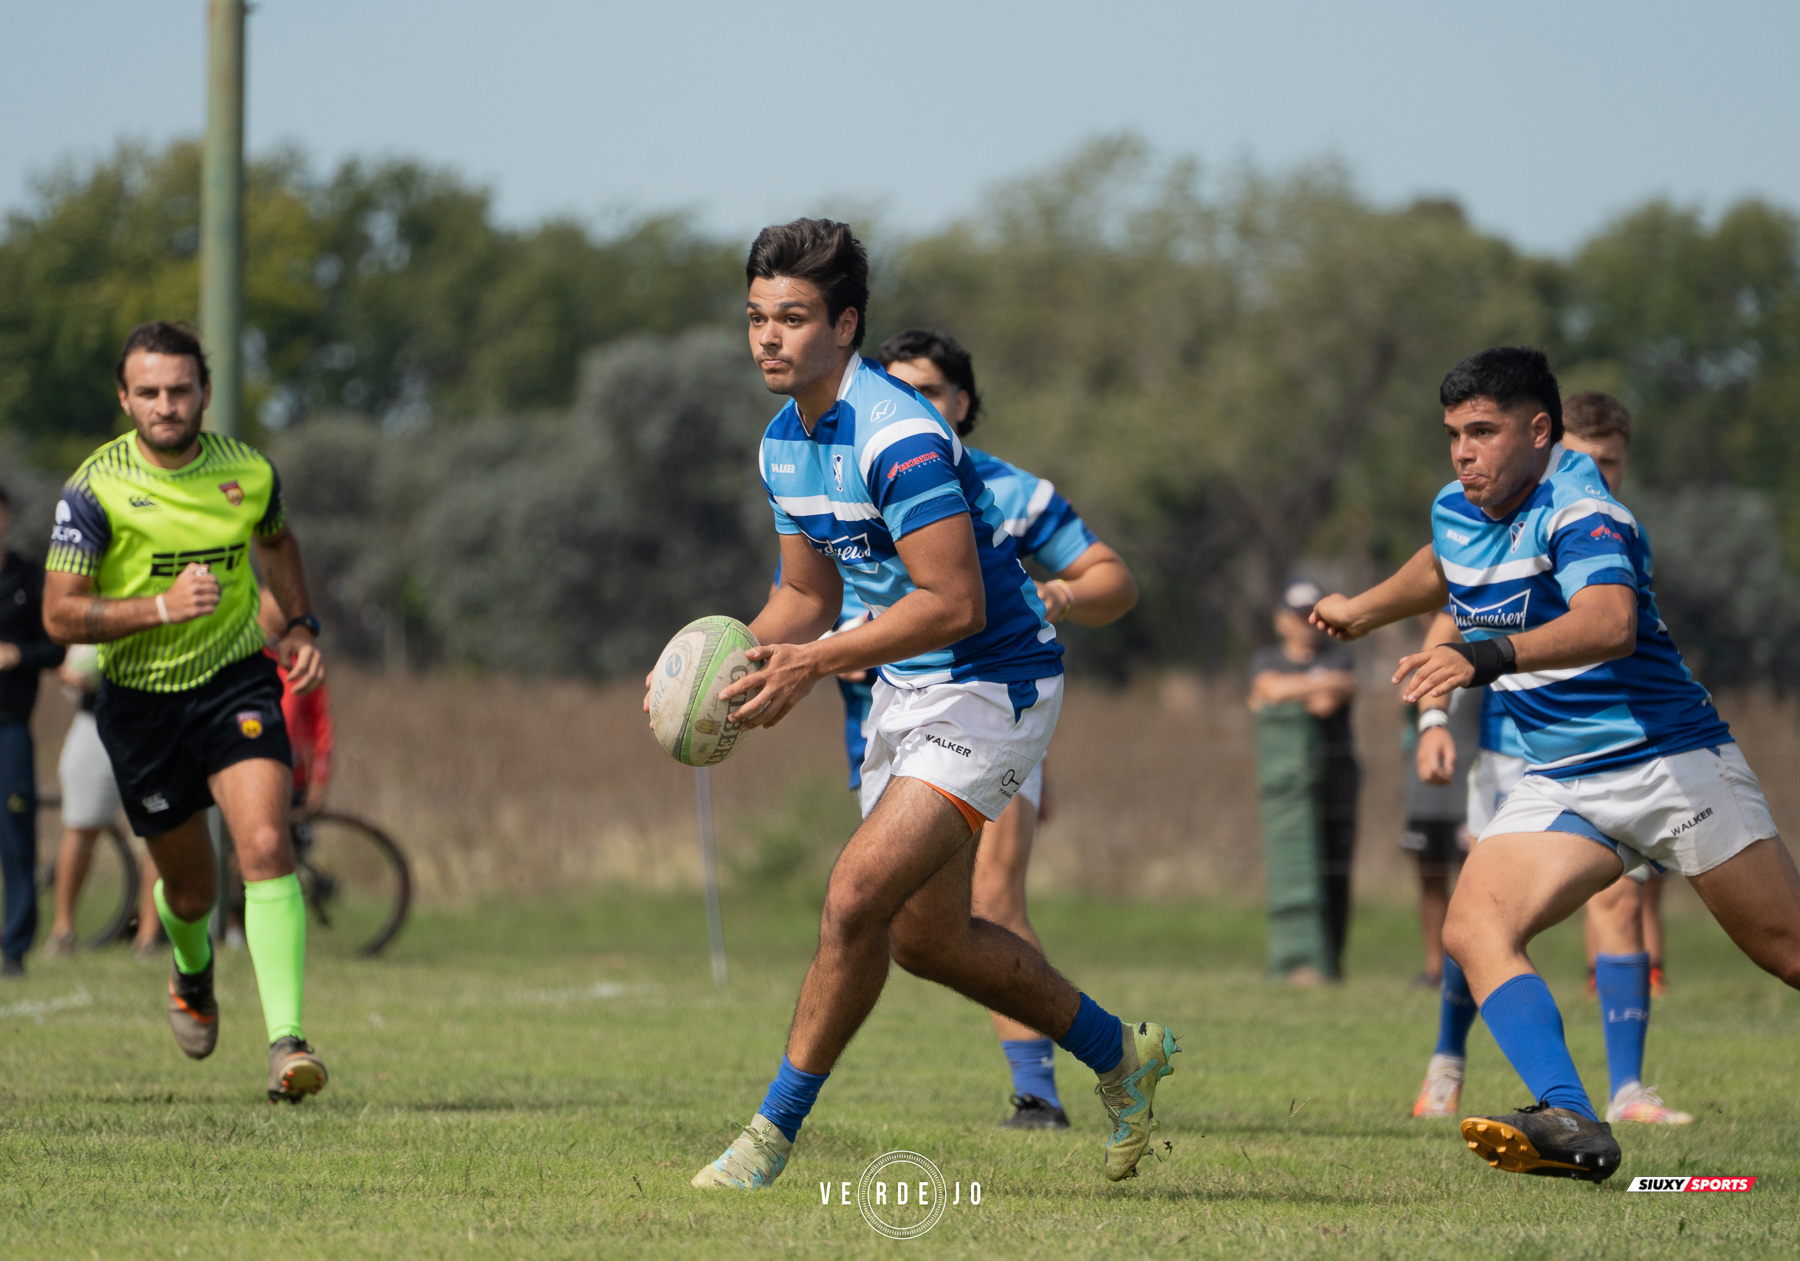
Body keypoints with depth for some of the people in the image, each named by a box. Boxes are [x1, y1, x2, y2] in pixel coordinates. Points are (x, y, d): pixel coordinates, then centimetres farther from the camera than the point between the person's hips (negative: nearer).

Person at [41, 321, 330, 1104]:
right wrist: (160, 608, -27)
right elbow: (60, 614, -15)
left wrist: (301, 627, 8)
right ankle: (192, 970, 48)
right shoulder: (95, 489, -14)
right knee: (190, 887, 10)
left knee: (265, 846, -21)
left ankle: (285, 1043, -25)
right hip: (139, 701, -1)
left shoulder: (248, 473, -4)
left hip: (238, 684, 1)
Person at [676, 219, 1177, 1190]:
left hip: (990, 688, -10)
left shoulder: (898, 436, -24)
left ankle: (774, 1130, -8)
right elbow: (809, 594, 16)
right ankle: (1120, 1054, 33)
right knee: (925, 937, 14)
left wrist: (816, 662, -29)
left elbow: (956, 603, -28)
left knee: (856, 898, -18)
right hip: (906, 693, 10)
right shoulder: (785, 442, 5)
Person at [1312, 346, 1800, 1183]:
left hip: (1671, 760, -7)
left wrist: (1485, 657, -52)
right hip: (1561, 787, 7)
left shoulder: (1581, 511, -20)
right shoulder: (1456, 513, 6)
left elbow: (1610, 624, -41)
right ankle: (1571, 1124, -31)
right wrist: (1364, 610, 35)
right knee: (1473, 932, -18)